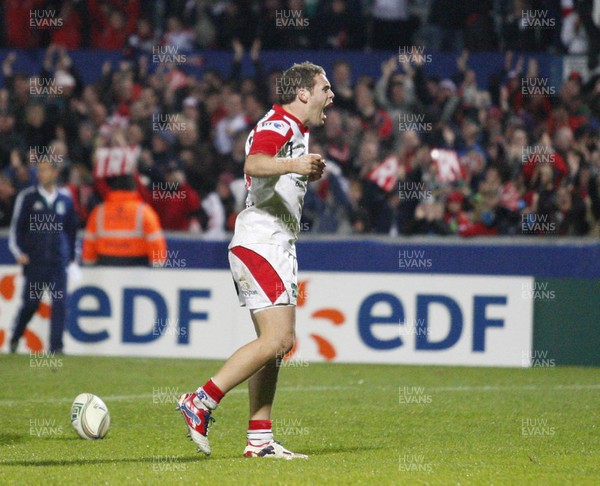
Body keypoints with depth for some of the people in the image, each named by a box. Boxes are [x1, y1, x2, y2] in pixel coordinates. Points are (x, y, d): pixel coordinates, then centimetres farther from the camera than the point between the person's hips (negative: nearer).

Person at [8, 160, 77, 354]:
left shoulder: (65, 200, 8)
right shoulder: (27, 197, 2)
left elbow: (71, 229, 19)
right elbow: (16, 227, 5)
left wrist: (71, 256, 17)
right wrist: (19, 252, -4)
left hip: (58, 262, 2)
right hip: (34, 262, -2)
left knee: (60, 303, -8)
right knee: (31, 303, 2)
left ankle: (56, 345, -6)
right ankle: (15, 338, 25)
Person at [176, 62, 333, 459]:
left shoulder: (293, 129, 21)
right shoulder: (280, 125, -12)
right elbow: (254, 163, -33)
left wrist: (309, 171, 28)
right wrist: (293, 164, -50)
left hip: (274, 244, 11)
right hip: (263, 243, -11)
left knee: (276, 343, 8)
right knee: (277, 339, -17)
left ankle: (259, 439, 7)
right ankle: (201, 402, -15)